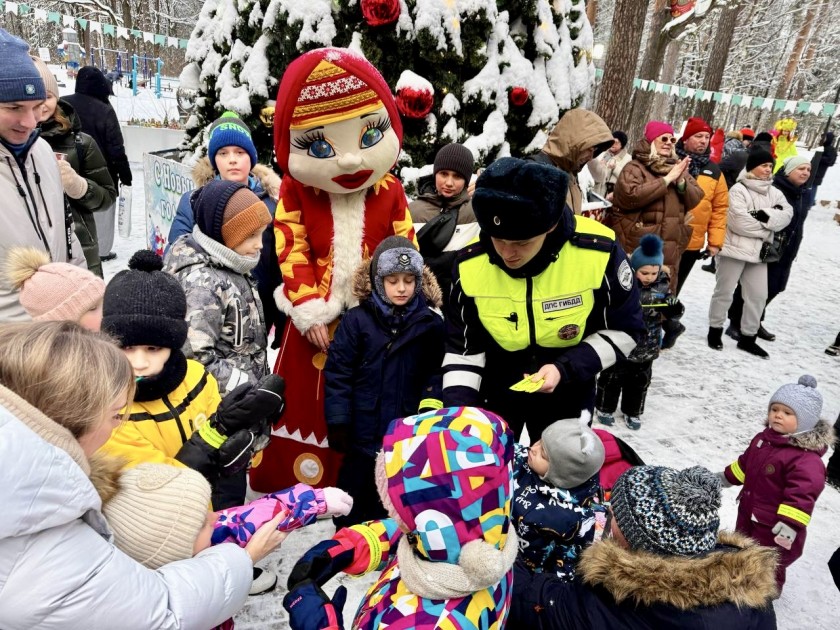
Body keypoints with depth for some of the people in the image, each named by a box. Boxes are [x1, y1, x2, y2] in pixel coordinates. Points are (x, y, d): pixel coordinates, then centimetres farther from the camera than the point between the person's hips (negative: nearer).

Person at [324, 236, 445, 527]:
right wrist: (338, 422, -10)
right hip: (364, 431, -1)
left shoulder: (430, 324, -3)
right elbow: (338, 372, -7)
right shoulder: (356, 320, -7)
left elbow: (437, 376, 1)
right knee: (356, 498, 17)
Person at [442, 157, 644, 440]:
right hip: (496, 388, 1)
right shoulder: (470, 265, -22)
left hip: (567, 391, -1)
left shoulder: (599, 252, -27)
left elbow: (623, 330, -11)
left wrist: (567, 368, -24)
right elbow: (462, 348, -9)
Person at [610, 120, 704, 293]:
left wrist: (681, 181, -10)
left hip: (669, 251, 6)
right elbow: (631, 195, -20)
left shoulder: (679, 168, 15)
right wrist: (667, 179, -15)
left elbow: (695, 199, 10)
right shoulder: (635, 168, -3)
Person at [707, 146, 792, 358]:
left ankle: (748, 337, 20)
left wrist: (765, 215, -18)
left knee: (758, 296, 9)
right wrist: (767, 229, -8)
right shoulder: (738, 189, -8)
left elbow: (786, 216, -2)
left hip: (759, 252, 7)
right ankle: (715, 330, 19)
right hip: (735, 249, -6)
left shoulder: (775, 193, 12)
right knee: (724, 292, 4)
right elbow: (739, 222, -19)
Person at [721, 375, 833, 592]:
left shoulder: (806, 458, -28)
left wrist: (790, 523, -34)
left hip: (773, 524, -8)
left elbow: (803, 493, -32)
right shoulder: (764, 438, -1)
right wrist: (727, 477, 21)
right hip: (749, 512, 9)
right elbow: (745, 464, 15)